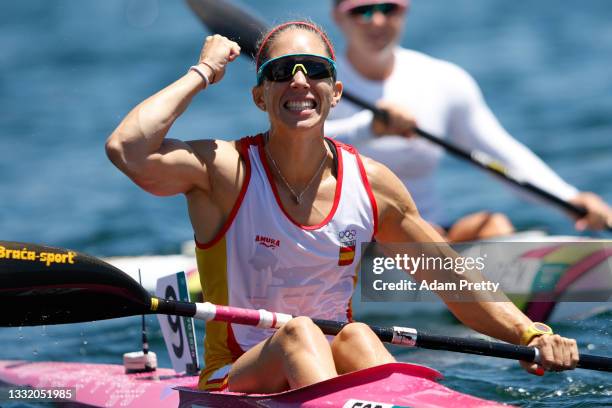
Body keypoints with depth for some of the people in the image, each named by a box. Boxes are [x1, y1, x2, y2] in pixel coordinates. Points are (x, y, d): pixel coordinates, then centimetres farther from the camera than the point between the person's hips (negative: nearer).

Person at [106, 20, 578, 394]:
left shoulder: (371, 183, 4)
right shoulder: (226, 171, -7)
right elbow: (126, 150, -26)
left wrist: (532, 336, -4)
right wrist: (202, 73, -13)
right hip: (236, 380, -3)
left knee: (357, 336, -26)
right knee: (300, 333, -32)